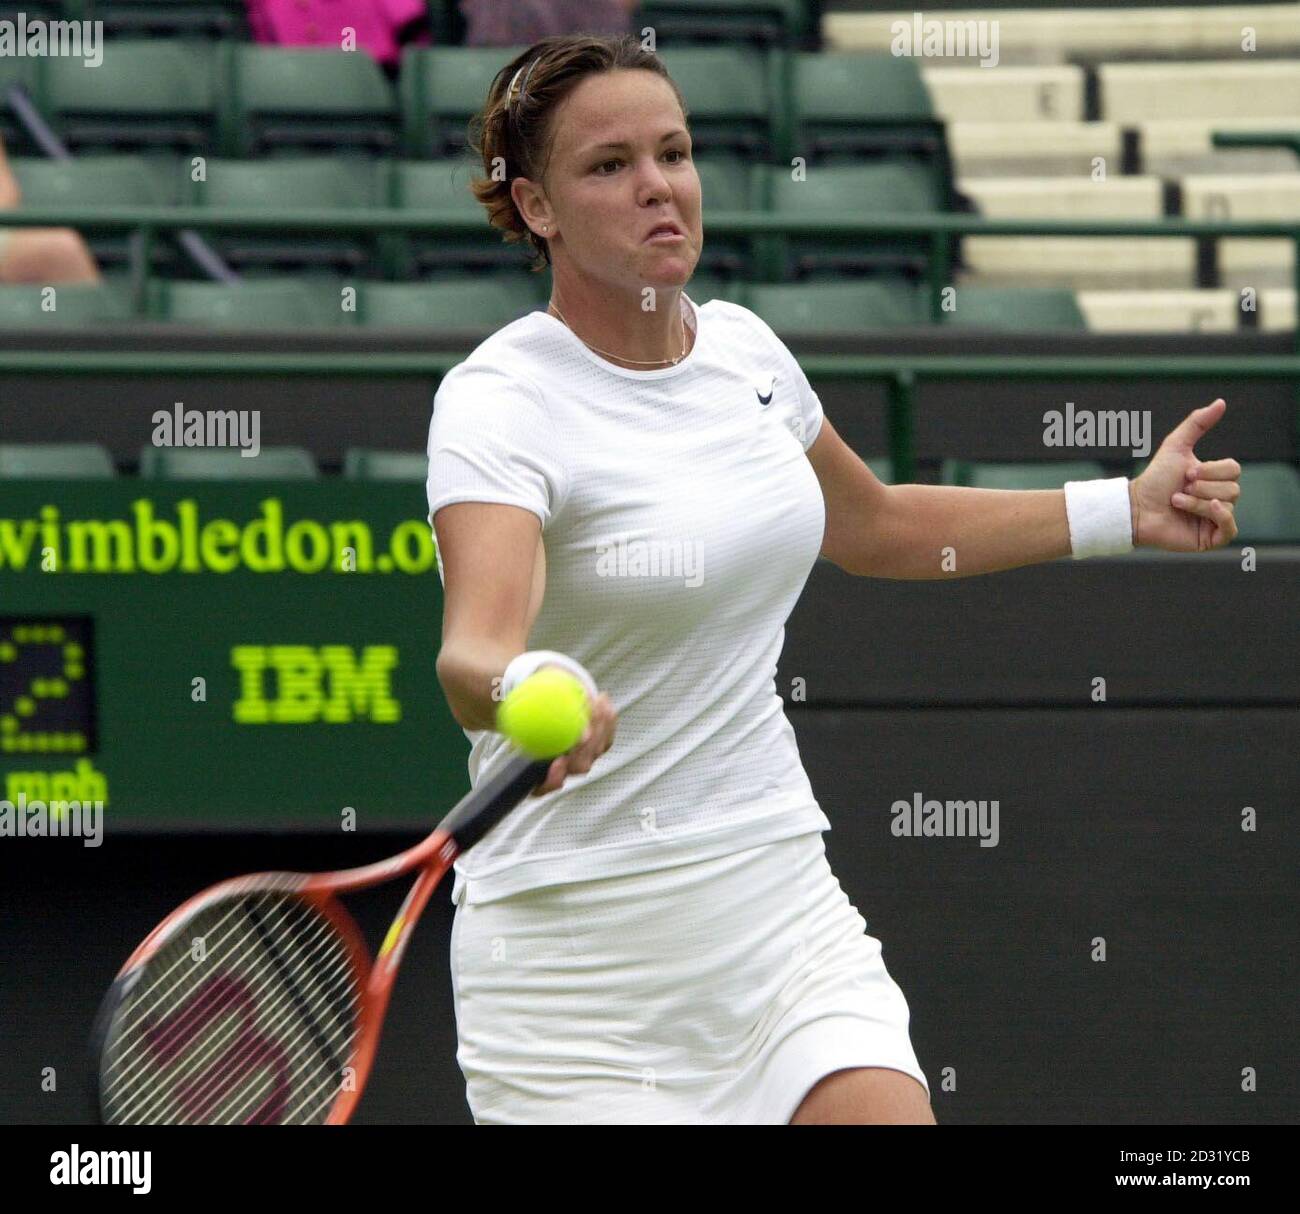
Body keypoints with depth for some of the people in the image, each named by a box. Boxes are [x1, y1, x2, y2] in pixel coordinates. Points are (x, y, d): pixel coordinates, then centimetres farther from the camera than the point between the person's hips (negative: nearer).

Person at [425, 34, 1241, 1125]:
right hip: (579, 944, -5)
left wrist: (1126, 509, 21)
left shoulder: (743, 348, 6)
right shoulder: (501, 402, -15)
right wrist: (525, 693, -55)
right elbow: (474, 648, -32)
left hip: (778, 905, 5)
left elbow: (875, 527, 26)